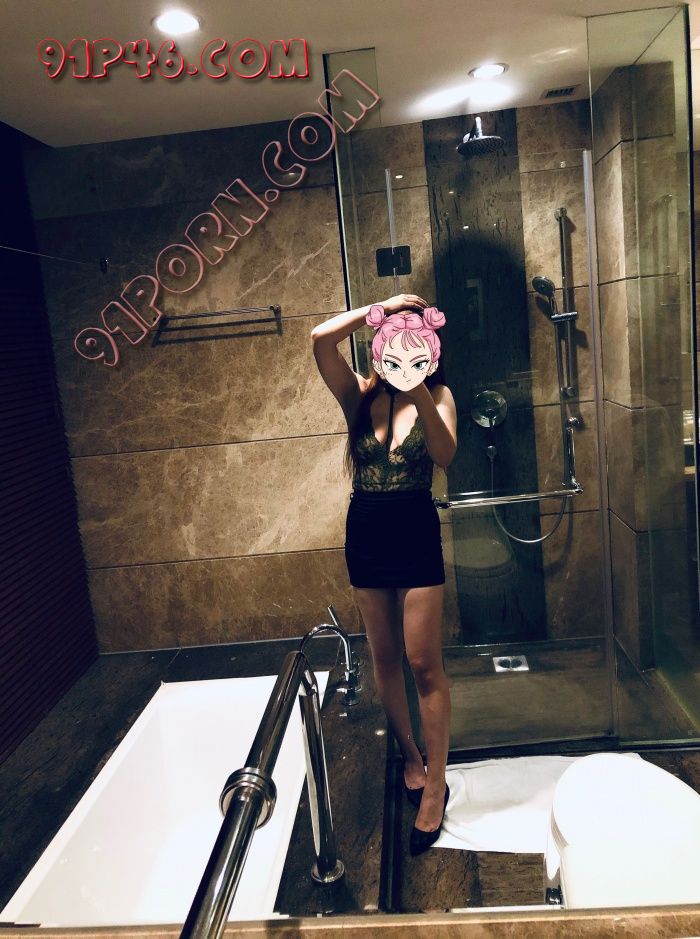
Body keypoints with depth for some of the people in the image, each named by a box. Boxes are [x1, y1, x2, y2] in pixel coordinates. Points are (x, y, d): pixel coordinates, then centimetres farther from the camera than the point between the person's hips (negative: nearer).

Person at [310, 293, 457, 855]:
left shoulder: (439, 396, -4)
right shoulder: (360, 395, -3)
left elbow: (445, 456, -22)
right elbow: (321, 338, -18)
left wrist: (421, 397, -35)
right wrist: (382, 308, -15)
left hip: (417, 533, -2)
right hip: (366, 534, 2)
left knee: (424, 664, 0)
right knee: (385, 658, 13)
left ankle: (435, 784, 15)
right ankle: (410, 758, 33)